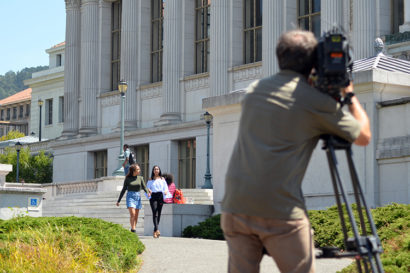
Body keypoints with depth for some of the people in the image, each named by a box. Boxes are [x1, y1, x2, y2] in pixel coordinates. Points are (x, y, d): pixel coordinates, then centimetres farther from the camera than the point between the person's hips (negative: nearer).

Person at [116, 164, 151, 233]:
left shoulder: (140, 178, 5)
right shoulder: (127, 179, 0)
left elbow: (144, 187, 2)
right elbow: (123, 190, 7)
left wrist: (148, 192, -21)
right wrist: (118, 200, 9)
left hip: (138, 197, 3)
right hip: (130, 197, -3)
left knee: (136, 216, 5)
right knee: (132, 214, -17)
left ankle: (133, 230, 16)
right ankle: (133, 230, -20)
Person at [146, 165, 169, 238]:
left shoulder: (162, 179, 15)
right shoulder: (150, 180, 10)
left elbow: (165, 187, 10)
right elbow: (147, 188, 7)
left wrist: (166, 191, -12)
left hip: (160, 196, 3)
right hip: (153, 197, -3)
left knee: (159, 214, 3)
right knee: (155, 213, -16)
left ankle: (155, 231, 13)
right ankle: (157, 230, -28)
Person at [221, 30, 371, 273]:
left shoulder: (254, 90, 15)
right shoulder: (317, 102, 0)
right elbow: (364, 136, 12)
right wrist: (350, 95, 24)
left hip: (235, 207, 5)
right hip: (281, 210, -5)